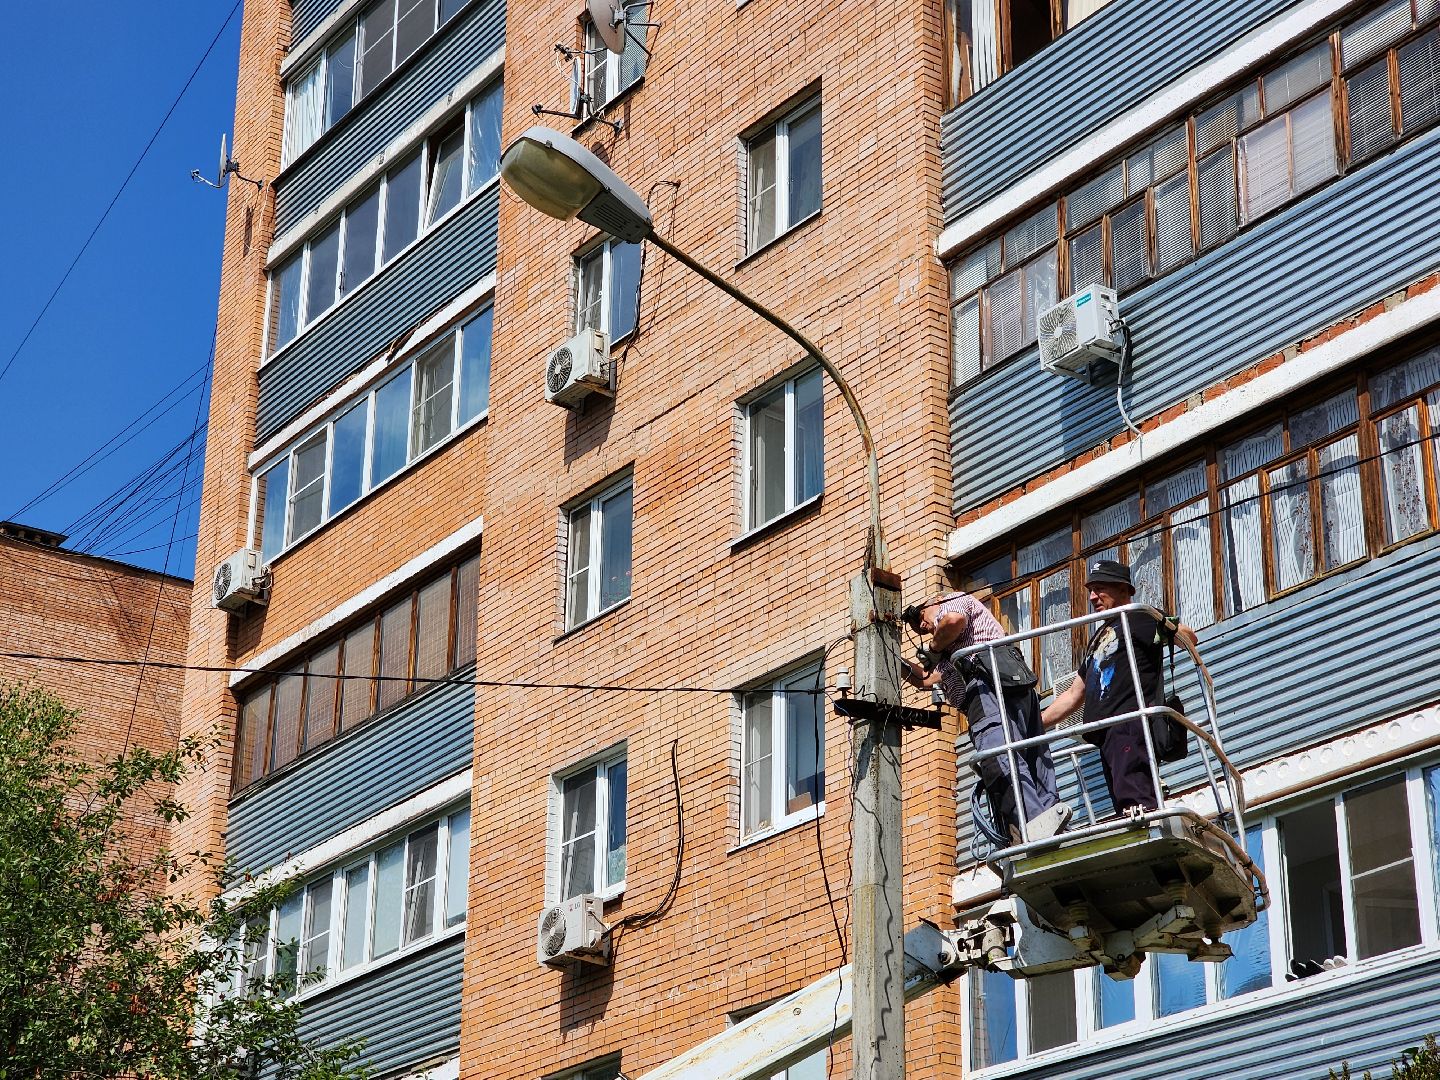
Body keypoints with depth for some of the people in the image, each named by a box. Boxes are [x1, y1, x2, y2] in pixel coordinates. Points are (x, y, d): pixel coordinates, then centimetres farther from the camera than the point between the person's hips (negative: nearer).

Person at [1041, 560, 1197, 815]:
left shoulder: (1139, 618, 8)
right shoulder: (1099, 637, 33)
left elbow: (1188, 637, -7)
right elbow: (1074, 694, 37)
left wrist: (1170, 628, -30)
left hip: (1132, 720, -8)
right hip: (1107, 733, 8)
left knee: (1133, 797, -27)